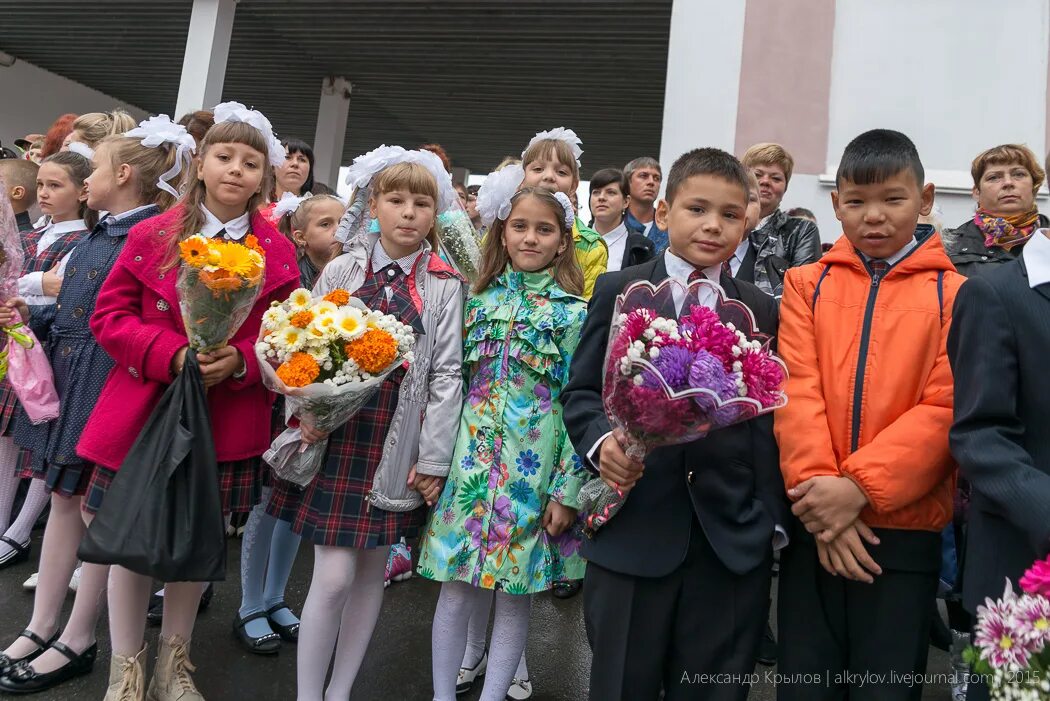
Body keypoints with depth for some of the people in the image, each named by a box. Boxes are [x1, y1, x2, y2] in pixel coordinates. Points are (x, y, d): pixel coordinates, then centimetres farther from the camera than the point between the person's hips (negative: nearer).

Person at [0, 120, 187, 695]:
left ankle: (78, 642, 19)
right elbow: (68, 309, 18)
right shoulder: (98, 234, 13)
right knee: (63, 497, 15)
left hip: (105, 385, -9)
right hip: (65, 377, 9)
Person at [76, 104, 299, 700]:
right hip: (145, 412, 0)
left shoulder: (279, 254, 0)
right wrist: (172, 354, -17)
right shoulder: (151, 236, 0)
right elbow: (110, 315, 0)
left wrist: (239, 361, -19)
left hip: (228, 423, 1)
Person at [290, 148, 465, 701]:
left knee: (373, 571, 11)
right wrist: (307, 413, -10)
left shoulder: (444, 286, -1)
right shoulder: (341, 271, 2)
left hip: (402, 445, 1)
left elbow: (447, 372, -2)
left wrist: (434, 456, -5)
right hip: (339, 437, 0)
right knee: (333, 576, -1)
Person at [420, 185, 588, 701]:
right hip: (472, 460, 3)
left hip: (533, 469, -2)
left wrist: (568, 489, -9)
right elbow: (458, 383, 11)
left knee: (515, 593, 9)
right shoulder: (481, 300, 8)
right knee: (456, 591, 7)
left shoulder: (574, 312, -2)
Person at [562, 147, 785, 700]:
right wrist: (600, 442, -18)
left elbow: (769, 417, 9)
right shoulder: (617, 292, 4)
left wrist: (773, 517, 3)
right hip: (632, 529, -1)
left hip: (733, 536, 2)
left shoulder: (762, 311, 10)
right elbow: (581, 392, 2)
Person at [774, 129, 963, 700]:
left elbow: (945, 409, -8)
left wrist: (858, 487, -18)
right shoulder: (806, 285, 5)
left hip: (905, 528, -1)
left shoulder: (953, 295, 1)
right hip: (815, 524, 1)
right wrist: (819, 491, -14)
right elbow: (797, 393, -4)